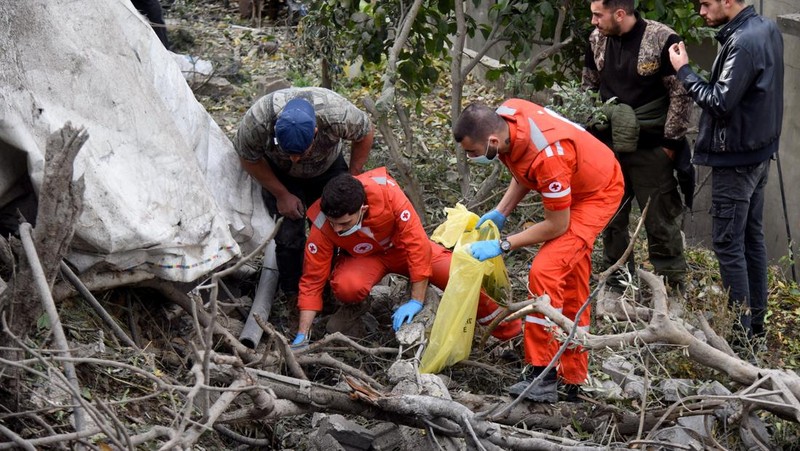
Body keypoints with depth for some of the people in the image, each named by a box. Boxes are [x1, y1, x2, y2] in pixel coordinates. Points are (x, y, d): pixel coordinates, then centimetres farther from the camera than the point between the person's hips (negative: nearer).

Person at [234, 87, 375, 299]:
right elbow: (249, 159, -17)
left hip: (328, 167, 1)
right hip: (280, 174, -1)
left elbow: (366, 133, -15)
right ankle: (294, 296, 6)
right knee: (288, 235, -13)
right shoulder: (256, 121, -40)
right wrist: (282, 194, -15)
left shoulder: (337, 113, -40)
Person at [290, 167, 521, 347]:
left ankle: (509, 330, 5)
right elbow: (312, 280, -22)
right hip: (364, 258, 0)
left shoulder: (386, 191, -36)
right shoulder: (322, 226, -30)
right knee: (346, 287, -36)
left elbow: (417, 243, -30)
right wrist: (302, 336, -26)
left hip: (401, 246, 0)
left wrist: (416, 302, -29)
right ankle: (354, 310, 4)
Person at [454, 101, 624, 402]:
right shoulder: (504, 116, -18)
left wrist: (502, 246, -23)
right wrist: (499, 214, -5)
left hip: (598, 194, -9)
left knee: (544, 272, -22)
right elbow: (524, 173, 4)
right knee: (571, 287, 14)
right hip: (578, 183, 9)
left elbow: (557, 225, -27)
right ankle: (573, 382, 24)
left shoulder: (547, 156, -40)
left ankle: (544, 376, -18)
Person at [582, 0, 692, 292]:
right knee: (610, 220, 14)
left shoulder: (662, 40, -16)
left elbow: (681, 94, -11)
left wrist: (671, 142, -10)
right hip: (608, 147, 6)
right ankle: (616, 287, 29)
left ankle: (673, 289, 11)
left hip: (652, 150, -6)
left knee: (660, 222, 0)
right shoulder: (597, 40, 2)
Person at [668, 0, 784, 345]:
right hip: (759, 151, 10)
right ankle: (756, 319, 26)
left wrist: (684, 70, -15)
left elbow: (720, 103, -23)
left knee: (728, 244, -3)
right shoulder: (767, 29, 7)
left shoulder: (742, 43, -24)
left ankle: (740, 329, 1)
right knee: (752, 237, 17)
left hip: (736, 158, -10)